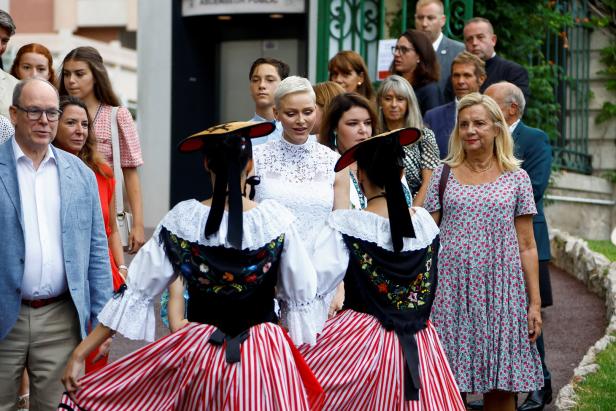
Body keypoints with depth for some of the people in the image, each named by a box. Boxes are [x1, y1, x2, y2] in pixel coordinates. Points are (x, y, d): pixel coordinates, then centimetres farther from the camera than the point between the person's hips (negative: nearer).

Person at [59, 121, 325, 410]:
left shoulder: (181, 220, -9)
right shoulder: (276, 219, -10)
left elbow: (136, 292, -7)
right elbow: (302, 297, -2)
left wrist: (80, 354, -1)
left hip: (198, 353, 0)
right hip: (265, 354, 0)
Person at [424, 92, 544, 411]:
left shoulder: (516, 178, 6)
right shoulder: (443, 175, 8)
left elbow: (526, 246, 6)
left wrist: (535, 302, 1)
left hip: (500, 289, 0)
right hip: (451, 288, 0)